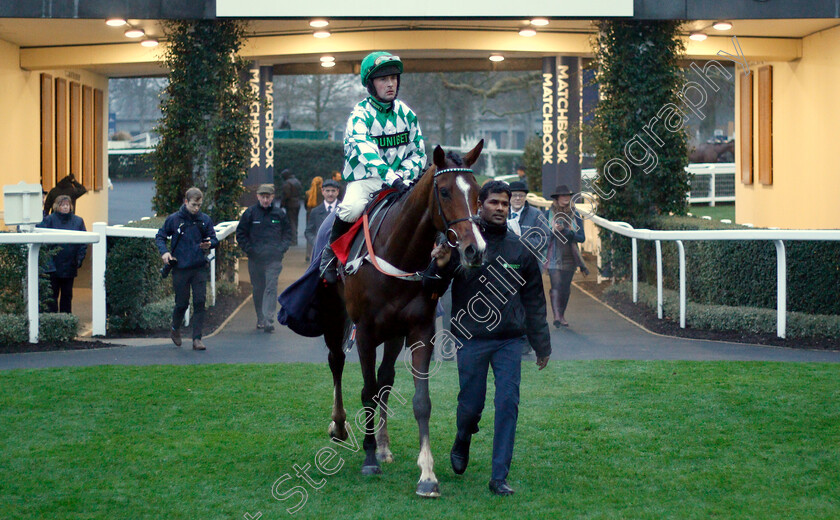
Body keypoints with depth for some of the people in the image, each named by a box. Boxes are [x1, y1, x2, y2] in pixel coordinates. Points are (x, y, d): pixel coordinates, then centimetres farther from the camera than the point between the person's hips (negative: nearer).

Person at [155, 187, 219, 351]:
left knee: (199, 303, -5)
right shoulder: (174, 219, -1)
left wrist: (209, 244, -12)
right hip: (180, 268, -1)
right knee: (182, 303, 6)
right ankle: (175, 330, 34)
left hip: (200, 268, 1)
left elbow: (214, 238, 11)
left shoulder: (205, 220, 4)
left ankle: (197, 339, -1)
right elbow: (160, 236, 7)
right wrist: (164, 251, -10)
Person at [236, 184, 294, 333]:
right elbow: (240, 234, 7)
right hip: (255, 259, 1)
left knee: (271, 288, -12)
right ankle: (260, 319, 22)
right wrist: (249, 249, -3)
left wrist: (282, 248, 2)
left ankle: (268, 320, -18)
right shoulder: (250, 213, 2)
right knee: (258, 289, 9)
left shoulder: (279, 213, 5)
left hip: (274, 259, -1)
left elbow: (288, 232, 16)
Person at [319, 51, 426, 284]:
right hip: (364, 179, -4)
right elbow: (365, 152, -27)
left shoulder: (406, 114, 7)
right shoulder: (360, 115, -10)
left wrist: (404, 173, -13)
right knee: (351, 209, -33)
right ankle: (331, 252, -6)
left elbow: (418, 153, 9)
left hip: (398, 181, 5)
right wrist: (391, 177, -43)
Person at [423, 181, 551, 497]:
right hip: (471, 341, -2)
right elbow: (431, 290, 0)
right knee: (471, 405, 5)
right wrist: (439, 267, -21)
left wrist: (542, 346, 12)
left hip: (510, 342, 2)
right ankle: (461, 446, 38)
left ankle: (499, 477, 1)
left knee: (508, 405, -5)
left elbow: (535, 301, 14)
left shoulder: (519, 251, 8)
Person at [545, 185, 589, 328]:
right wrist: (553, 230, -16)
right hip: (554, 256, -3)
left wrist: (565, 230, -13)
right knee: (556, 286, -15)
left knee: (566, 288, 9)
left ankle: (562, 315, 23)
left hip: (570, 257, 3)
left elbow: (582, 237, 1)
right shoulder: (549, 214, 2)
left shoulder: (575, 215, 7)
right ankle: (556, 316, -24)